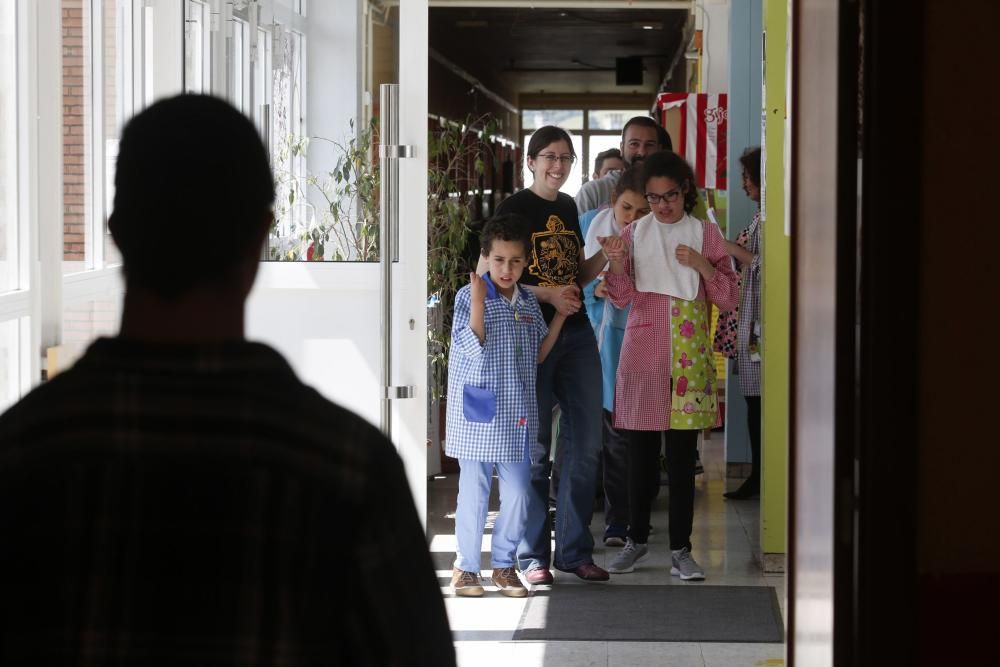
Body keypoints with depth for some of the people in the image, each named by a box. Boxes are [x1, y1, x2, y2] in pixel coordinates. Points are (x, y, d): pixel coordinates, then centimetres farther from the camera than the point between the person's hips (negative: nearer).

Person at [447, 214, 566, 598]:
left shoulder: (529, 302, 10)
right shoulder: (468, 296, -7)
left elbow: (538, 354, 14)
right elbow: (473, 348, -16)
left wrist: (561, 314, 8)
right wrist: (479, 302, -26)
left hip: (517, 415, 5)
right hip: (479, 412, -5)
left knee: (517, 493, 6)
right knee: (474, 491, 2)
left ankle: (504, 565, 19)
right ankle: (466, 567, 13)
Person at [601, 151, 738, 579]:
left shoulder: (705, 234, 3)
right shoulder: (634, 233, 6)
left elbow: (728, 299, 2)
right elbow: (622, 298, 0)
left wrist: (702, 265, -14)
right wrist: (616, 264, -18)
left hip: (688, 355, -1)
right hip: (643, 352, 1)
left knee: (682, 455, 0)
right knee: (640, 453, 6)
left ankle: (681, 549, 4)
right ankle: (636, 540, 18)